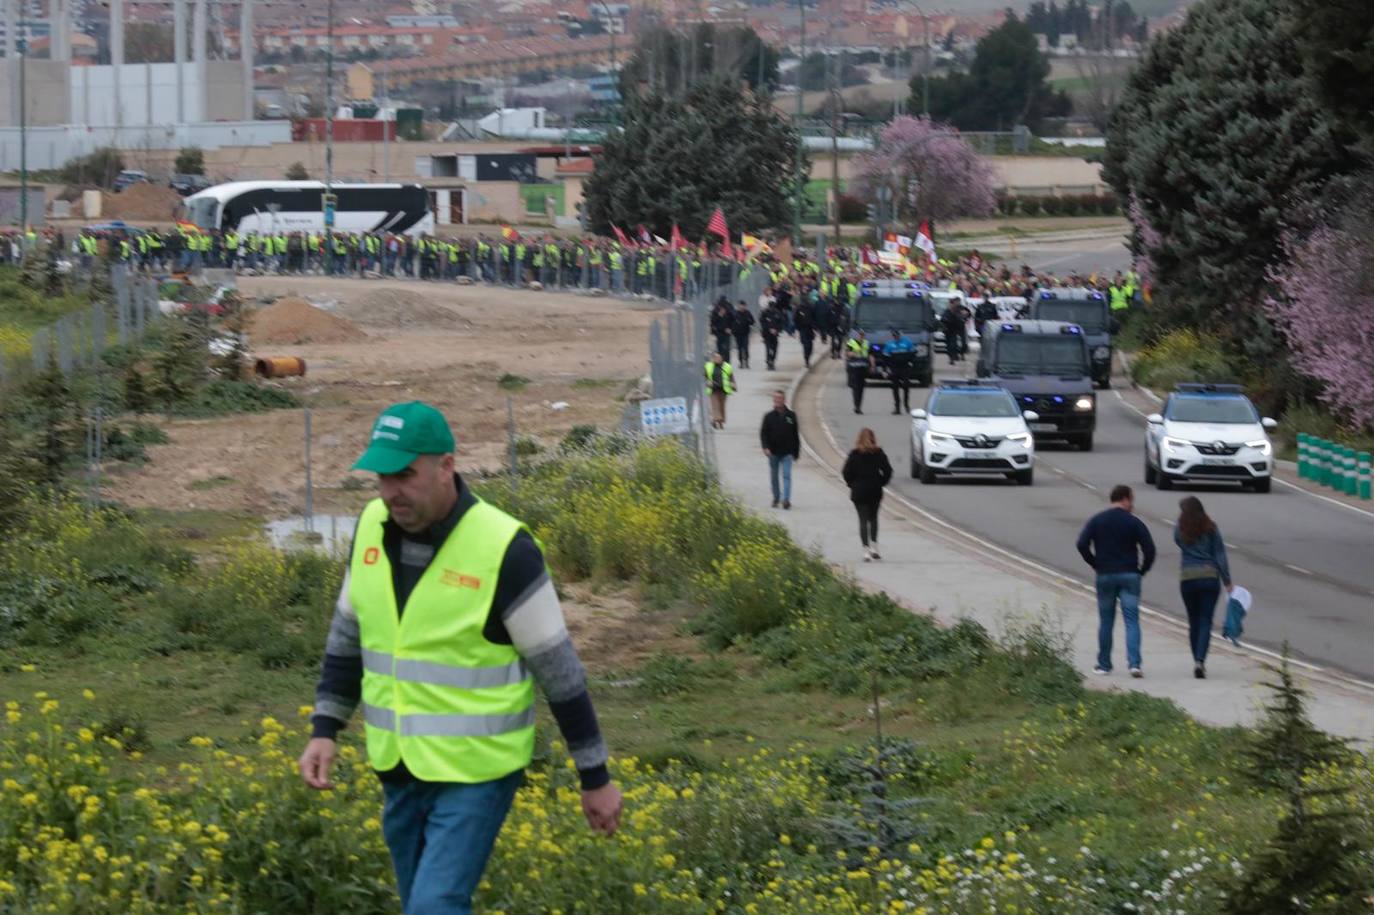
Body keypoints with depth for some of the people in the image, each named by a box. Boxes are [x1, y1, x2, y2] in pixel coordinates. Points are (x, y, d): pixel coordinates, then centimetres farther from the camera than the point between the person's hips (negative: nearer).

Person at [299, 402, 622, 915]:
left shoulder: (502, 549, -20)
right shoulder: (374, 527, -1)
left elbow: (558, 667, -12)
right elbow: (349, 632, 14)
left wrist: (595, 777, -6)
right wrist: (324, 730, 8)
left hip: (476, 771, -6)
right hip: (401, 767, 6)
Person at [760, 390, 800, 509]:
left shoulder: (791, 416, 4)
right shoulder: (769, 416, 2)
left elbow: (796, 435, 11)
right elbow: (763, 433, 0)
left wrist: (796, 452, 11)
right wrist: (766, 447, -17)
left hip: (787, 453, -1)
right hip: (773, 453, 1)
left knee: (786, 476, -11)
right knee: (774, 477, 10)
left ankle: (786, 499, -17)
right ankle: (776, 498, 25)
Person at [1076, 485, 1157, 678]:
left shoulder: (1096, 521, 3)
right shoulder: (1134, 523, -3)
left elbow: (1082, 544, -6)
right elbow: (1149, 549, -9)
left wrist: (1095, 564, 6)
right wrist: (1142, 570, 6)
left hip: (1105, 575, 2)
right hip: (1129, 576, -2)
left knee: (1105, 622, 11)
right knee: (1132, 620, -2)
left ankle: (1103, 665, 15)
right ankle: (1134, 663, -15)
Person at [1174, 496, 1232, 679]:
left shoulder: (1180, 530, 0)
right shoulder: (1210, 529, 0)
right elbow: (1220, 555, -2)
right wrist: (1227, 581, 1)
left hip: (1188, 578, 1)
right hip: (1210, 577, -1)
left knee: (1194, 622, 13)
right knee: (1206, 621, -2)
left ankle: (1198, 661, 16)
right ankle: (1200, 660, -19)